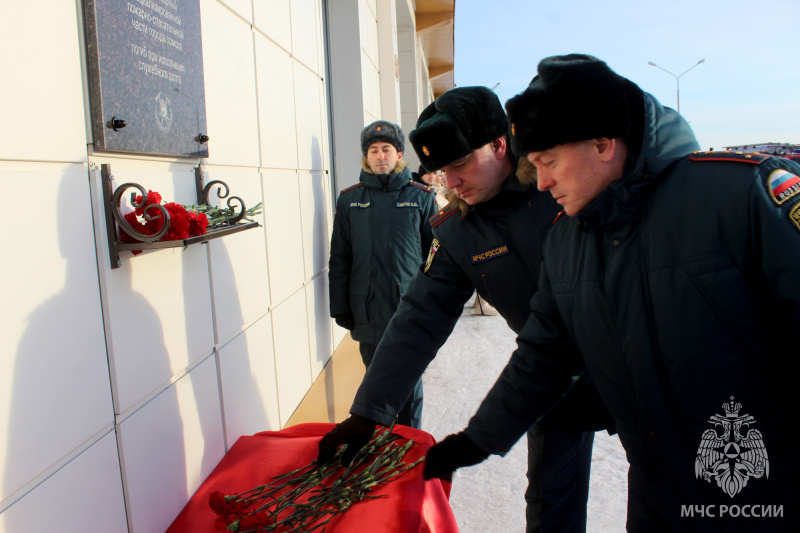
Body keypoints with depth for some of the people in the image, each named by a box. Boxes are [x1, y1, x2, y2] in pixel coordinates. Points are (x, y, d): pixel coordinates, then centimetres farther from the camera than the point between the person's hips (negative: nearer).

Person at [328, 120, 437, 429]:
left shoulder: (420, 197, 3)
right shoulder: (349, 200, 6)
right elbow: (339, 258, 8)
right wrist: (341, 308, 4)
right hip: (368, 312, 1)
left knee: (410, 385, 9)